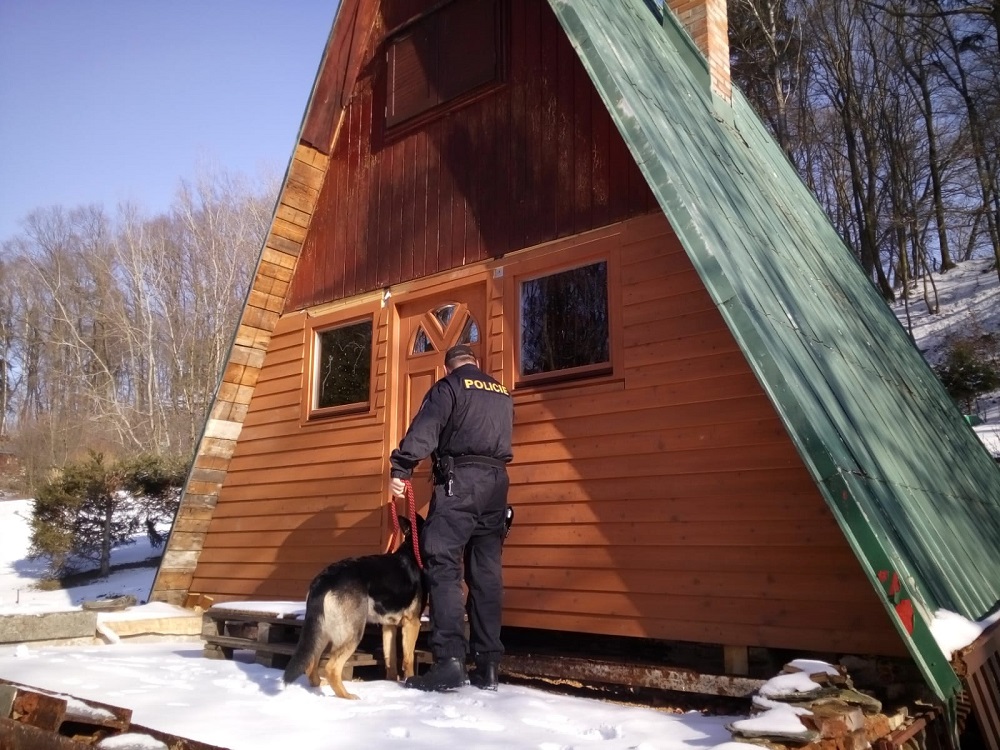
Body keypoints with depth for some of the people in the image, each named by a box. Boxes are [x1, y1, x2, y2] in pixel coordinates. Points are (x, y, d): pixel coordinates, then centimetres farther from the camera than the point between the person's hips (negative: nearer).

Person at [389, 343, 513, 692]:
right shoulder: (502, 393, 23)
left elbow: (425, 429, -10)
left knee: (443, 567, -7)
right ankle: (488, 665, 6)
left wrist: (400, 468, -16)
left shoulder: (449, 386, 3)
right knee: (487, 572, 6)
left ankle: (449, 661, -15)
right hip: (496, 481, 6)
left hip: (460, 480, -6)